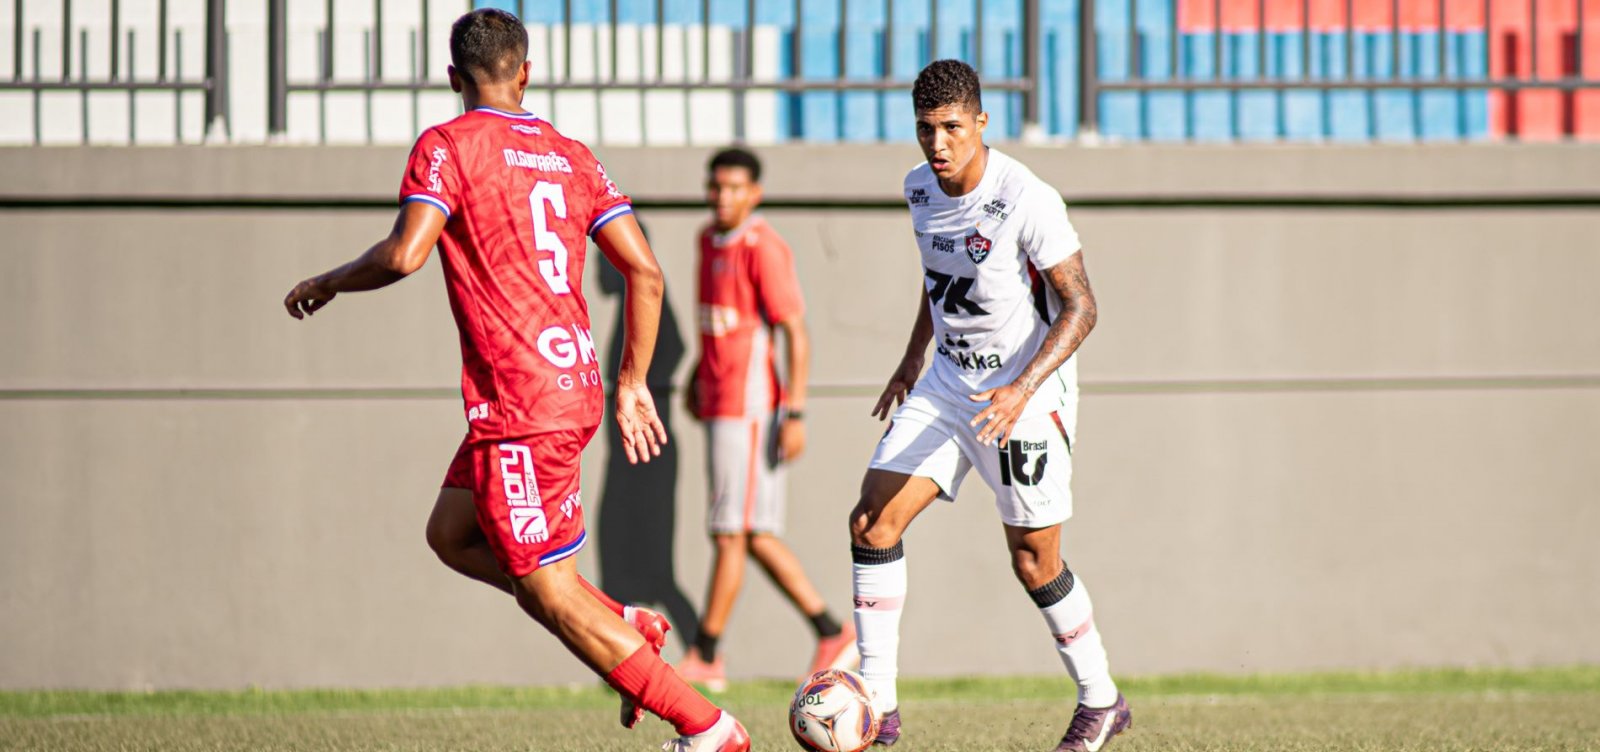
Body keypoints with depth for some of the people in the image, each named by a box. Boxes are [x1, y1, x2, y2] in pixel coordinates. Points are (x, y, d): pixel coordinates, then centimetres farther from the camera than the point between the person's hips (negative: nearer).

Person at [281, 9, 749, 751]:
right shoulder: (569, 155, 13)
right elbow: (644, 271, 8)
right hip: (576, 381, 8)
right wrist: (632, 385, 17)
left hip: (521, 400, -8)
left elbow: (403, 254, -19)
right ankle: (627, 627, 13)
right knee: (450, 534, 23)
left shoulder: (447, 146, -6)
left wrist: (325, 284, 0)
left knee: (546, 590, -2)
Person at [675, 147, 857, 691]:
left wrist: (794, 414, -20)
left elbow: (795, 332, -16)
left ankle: (705, 657, 2)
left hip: (749, 409, -9)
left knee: (731, 533, -3)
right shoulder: (711, 239, 13)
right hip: (719, 401, 9)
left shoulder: (762, 248, -14)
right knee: (756, 535, 10)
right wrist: (698, 376, 26)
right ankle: (832, 635, 16)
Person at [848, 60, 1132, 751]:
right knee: (872, 522, -7)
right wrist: (913, 359, 21)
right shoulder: (921, 188, -1)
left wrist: (1021, 390, -29)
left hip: (1027, 391, -6)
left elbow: (1079, 306, -20)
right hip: (949, 383, 7)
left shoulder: (1027, 201, -23)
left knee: (1035, 564, 0)